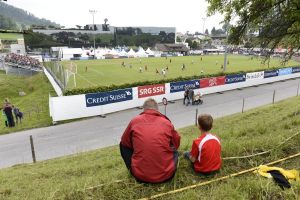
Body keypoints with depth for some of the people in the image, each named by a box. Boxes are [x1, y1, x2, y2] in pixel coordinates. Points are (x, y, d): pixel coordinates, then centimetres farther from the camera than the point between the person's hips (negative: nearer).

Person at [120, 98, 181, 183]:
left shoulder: (135, 121, 1)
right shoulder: (167, 122, 2)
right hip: (166, 175, 2)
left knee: (123, 145, 21)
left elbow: (125, 142, 15)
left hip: (140, 175, -1)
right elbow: (176, 144, 18)